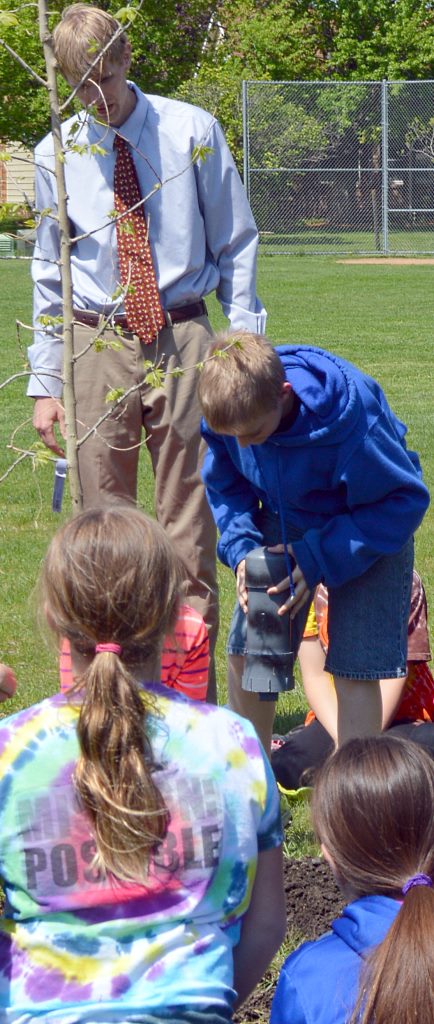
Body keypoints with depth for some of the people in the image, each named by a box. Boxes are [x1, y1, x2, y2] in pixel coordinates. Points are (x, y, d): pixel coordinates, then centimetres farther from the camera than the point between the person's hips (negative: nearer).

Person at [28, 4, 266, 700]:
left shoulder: (191, 132, -1)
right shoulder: (57, 154, 3)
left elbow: (235, 244, 5)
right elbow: (50, 275, 9)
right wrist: (45, 383, 5)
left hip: (182, 340, -1)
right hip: (96, 343, 1)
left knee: (189, 515, 3)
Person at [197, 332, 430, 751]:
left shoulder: (351, 422, -37)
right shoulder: (229, 412, -22)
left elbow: (404, 501, -22)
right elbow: (225, 487, -1)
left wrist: (317, 557, -27)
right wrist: (241, 549, -19)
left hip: (371, 524, -5)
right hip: (286, 522, 5)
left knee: (354, 667, -13)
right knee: (244, 650, 3)